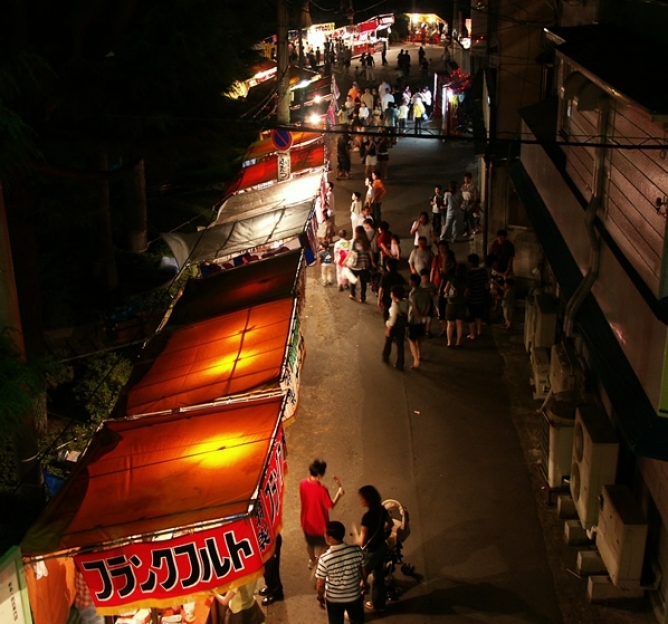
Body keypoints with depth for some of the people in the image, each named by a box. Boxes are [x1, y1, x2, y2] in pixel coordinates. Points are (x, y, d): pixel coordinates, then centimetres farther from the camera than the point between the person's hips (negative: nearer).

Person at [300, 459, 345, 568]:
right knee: (322, 545, 25)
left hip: (307, 522, 5)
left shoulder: (302, 483, -19)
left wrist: (315, 481, -2)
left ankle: (312, 560, 57)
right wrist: (340, 490, -15)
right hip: (320, 524, -5)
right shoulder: (322, 490, -35)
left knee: (310, 543, 33)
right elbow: (331, 506, -20)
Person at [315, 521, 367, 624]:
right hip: (355, 596, 2)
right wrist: (364, 582, 16)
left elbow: (320, 585, -19)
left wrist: (320, 598, 2)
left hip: (333, 599, -2)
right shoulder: (357, 550, -22)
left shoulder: (325, 559, -30)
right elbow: (364, 570, -5)